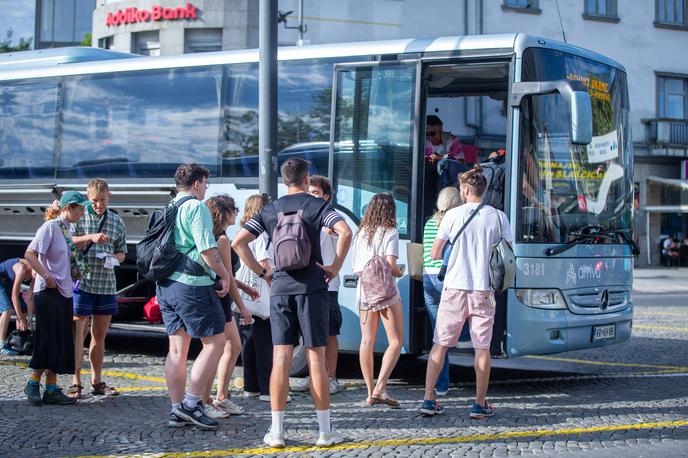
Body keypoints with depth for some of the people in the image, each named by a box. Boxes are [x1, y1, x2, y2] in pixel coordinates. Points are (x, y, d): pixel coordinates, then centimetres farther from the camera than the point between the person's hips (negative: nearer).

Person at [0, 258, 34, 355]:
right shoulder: (22, 270, -34)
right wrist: (21, 319, -27)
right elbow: (14, 296, -30)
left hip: (8, 282, 8)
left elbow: (30, 297, -6)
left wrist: (28, 318, -9)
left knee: (24, 310, 2)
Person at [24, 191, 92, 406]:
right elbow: (30, 254, -19)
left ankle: (51, 389, 10)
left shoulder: (66, 229, 15)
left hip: (64, 292, 9)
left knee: (60, 343, 8)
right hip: (49, 292, -9)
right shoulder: (50, 227, -11)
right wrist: (47, 277, -19)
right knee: (49, 341, -6)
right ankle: (33, 384, 4)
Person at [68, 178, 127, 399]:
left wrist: (114, 258, -4)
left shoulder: (117, 221, 12)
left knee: (99, 335, 11)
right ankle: (75, 382, 1)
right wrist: (90, 238, -23)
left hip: (107, 284, 4)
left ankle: (97, 381, 19)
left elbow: (122, 251, 18)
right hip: (81, 282, -4)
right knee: (78, 333, -3)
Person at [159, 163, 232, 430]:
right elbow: (207, 250, -17)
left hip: (165, 285, 9)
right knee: (215, 341, -2)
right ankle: (191, 402, -7)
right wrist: (225, 275, -4)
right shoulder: (196, 207, -9)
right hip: (193, 284, -9)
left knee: (177, 348, 9)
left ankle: (177, 411, 10)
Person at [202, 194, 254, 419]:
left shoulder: (215, 237, 15)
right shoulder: (222, 239, -15)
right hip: (218, 300, -10)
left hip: (221, 301, 10)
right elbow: (227, 277, -17)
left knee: (234, 347, 14)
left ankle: (221, 397, 19)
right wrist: (242, 306, -15)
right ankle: (204, 402, -5)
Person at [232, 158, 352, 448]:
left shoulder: (270, 210, 10)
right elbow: (345, 232, -17)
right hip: (312, 288, -2)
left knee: (280, 359, 2)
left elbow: (238, 242, 3)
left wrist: (261, 272, 8)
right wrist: (336, 267, -7)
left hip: (280, 288, 2)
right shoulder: (317, 206, 1)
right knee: (316, 359, 1)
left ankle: (276, 432, 1)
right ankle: (325, 432, 4)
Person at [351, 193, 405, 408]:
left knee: (367, 341, 9)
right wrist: (400, 273, 5)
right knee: (396, 341, 1)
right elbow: (391, 266, -15)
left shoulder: (361, 234, 9)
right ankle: (380, 388, -11)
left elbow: (355, 268, 10)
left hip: (364, 290, 6)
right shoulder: (390, 232, -7)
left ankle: (370, 392, 10)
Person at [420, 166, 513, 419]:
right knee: (482, 346, 6)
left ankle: (429, 399, 5)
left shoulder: (453, 215, -2)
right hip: (484, 289, 1)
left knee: (440, 344, 7)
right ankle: (480, 404, 7)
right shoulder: (498, 217, 1)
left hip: (455, 286, 0)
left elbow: (434, 254, 1)